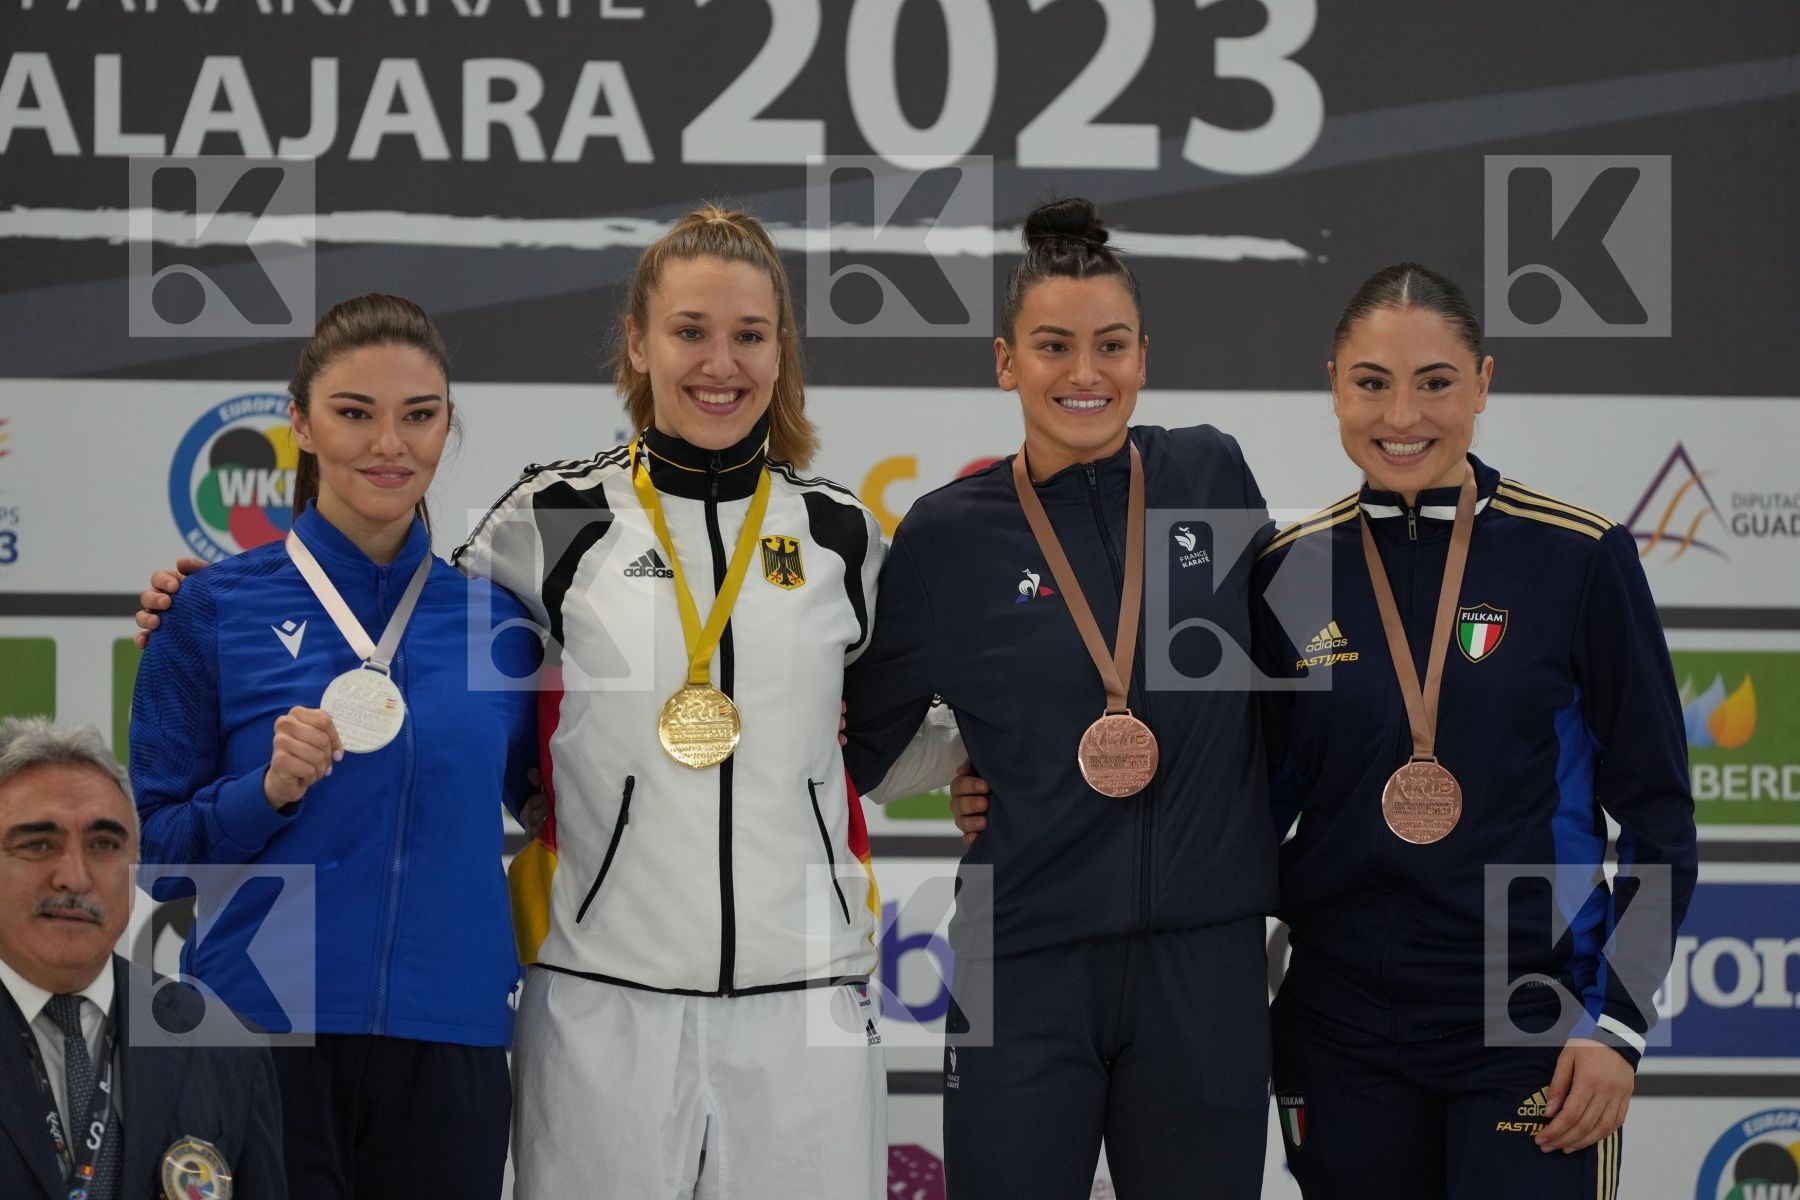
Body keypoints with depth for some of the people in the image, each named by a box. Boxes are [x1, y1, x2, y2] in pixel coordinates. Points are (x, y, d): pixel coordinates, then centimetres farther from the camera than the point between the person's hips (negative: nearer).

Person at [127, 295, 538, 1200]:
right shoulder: (218, 609, 0)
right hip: (265, 1034, -2)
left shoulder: (496, 615, 6)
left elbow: (531, 800, 19)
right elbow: (151, 848, 0)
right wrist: (271, 790, -15)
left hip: (447, 1047, 2)